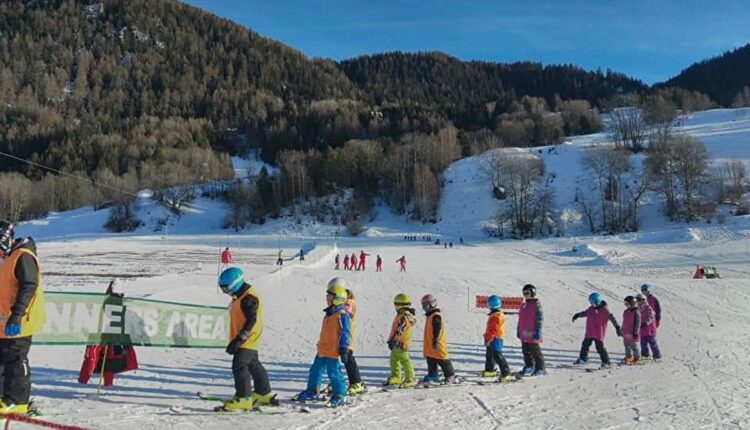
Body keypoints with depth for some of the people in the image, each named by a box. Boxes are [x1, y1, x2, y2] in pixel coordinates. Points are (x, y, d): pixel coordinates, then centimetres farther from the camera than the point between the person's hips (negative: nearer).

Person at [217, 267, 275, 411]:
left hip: (247, 341, -11)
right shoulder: (239, 297, 13)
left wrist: (239, 340, -26)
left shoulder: (249, 298, -20)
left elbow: (251, 321, -24)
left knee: (239, 367, -12)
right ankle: (264, 394, 31)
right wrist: (236, 340, 22)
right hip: (246, 341, 11)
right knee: (254, 366, 18)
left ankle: (243, 399, -8)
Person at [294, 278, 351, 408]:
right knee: (315, 370, 16)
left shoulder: (342, 315, -15)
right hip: (322, 350, 10)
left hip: (332, 352, -10)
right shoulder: (329, 314, 14)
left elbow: (345, 333, -17)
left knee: (334, 373, -5)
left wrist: (344, 349, -19)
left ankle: (340, 396, 5)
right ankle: (312, 392, 30)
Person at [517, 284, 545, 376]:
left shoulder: (537, 304, -10)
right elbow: (520, 320, 20)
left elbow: (539, 320, -13)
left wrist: (537, 333, -16)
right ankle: (529, 366, 24)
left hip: (532, 335, -8)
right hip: (524, 335, 8)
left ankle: (540, 369, 7)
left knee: (536, 352, -1)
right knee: (526, 352, 12)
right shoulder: (523, 305, 14)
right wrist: (518, 331, 19)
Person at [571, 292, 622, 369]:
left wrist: (617, 328, -25)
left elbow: (612, 318, -18)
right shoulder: (591, 308, 6)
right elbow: (585, 313, 26)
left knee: (600, 347, -8)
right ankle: (582, 359, 33)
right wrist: (577, 315, 33)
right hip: (589, 333, 7)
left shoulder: (604, 310, -13)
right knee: (585, 345, 16)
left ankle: (606, 363, 2)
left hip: (599, 334, -7)